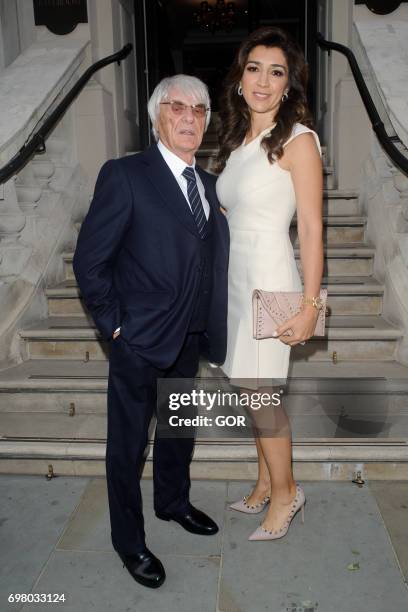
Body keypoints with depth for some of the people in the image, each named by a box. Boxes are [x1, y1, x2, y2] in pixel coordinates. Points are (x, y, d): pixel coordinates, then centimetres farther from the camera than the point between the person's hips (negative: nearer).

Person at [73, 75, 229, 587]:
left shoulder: (208, 184, 8)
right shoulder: (125, 176, -12)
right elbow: (89, 261, -12)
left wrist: (210, 328, 5)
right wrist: (114, 324, -12)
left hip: (189, 338, 7)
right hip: (139, 339, -6)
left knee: (179, 429, 23)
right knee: (128, 443, 10)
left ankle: (173, 502, 49)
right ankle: (128, 541, 32)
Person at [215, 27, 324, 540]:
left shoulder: (297, 140, -9)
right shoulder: (237, 140, 13)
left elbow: (311, 230, -14)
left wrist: (309, 305, -17)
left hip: (269, 279, -7)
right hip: (235, 278, 7)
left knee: (262, 394, 0)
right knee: (254, 392, 13)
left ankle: (285, 492, 22)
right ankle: (266, 484, 31)